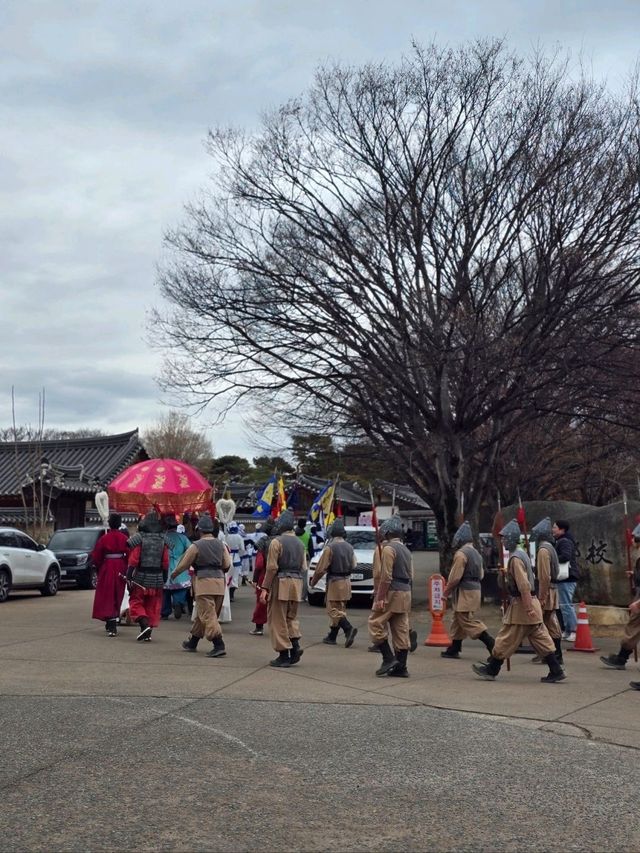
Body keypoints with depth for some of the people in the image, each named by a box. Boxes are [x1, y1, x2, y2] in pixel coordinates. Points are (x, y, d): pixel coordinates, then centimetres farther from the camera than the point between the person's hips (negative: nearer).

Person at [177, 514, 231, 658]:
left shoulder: (195, 546, -6)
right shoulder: (221, 545, 8)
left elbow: (183, 564, 2)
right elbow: (227, 564, 5)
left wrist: (173, 574, 20)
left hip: (204, 582, -6)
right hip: (219, 582, 6)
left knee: (208, 615, -7)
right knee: (202, 614, 18)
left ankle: (219, 646, -18)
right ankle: (192, 642, 31)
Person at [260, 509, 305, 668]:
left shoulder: (276, 542, -9)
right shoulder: (299, 543, 11)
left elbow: (272, 567, -14)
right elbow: (304, 567, 11)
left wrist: (265, 588, -12)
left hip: (280, 583, -6)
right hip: (297, 583, 6)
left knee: (278, 620, 1)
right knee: (291, 617, 19)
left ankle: (284, 654, 0)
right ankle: (295, 645, 2)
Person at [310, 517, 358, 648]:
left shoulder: (330, 547, -15)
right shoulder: (349, 547, 5)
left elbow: (321, 568, -13)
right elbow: (354, 564, 10)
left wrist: (313, 582, 0)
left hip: (335, 582, -7)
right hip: (346, 581, 7)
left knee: (334, 610, -4)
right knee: (339, 609, 13)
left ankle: (349, 628, -23)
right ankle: (332, 636, 19)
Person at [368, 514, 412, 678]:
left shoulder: (388, 548, -10)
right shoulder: (406, 549, 17)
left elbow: (386, 575, -17)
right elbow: (410, 575, 18)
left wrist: (380, 597, -17)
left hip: (391, 593, -9)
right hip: (406, 593, 9)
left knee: (376, 624, -1)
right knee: (401, 630, 8)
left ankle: (389, 658, -8)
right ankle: (401, 667, 8)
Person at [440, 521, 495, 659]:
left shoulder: (461, 554, -16)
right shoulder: (476, 553, 12)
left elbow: (455, 577, -18)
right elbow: (481, 574, 16)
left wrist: (446, 592, -6)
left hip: (464, 593, -10)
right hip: (475, 589, 10)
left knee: (468, 621, -7)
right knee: (458, 620, 16)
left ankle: (491, 643, -13)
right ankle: (454, 649, 21)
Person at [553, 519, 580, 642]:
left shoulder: (564, 541, -13)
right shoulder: (561, 541, 21)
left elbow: (565, 556, -28)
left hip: (567, 578, -11)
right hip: (566, 577, 11)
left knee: (566, 604, -11)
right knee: (565, 604, 13)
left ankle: (574, 631, -10)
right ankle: (567, 631, 17)